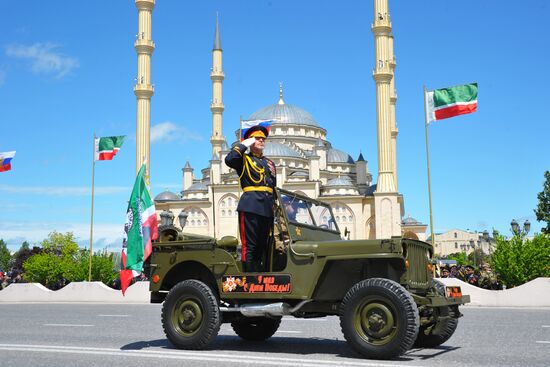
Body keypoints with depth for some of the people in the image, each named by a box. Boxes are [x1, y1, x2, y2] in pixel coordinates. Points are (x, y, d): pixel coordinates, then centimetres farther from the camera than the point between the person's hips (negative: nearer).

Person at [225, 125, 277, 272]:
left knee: (264, 246, 7)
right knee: (249, 246, -8)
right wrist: (243, 145, -5)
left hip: (268, 208, 6)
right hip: (250, 206, -6)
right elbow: (229, 160, -15)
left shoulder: (270, 163, 24)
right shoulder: (244, 159, 7)